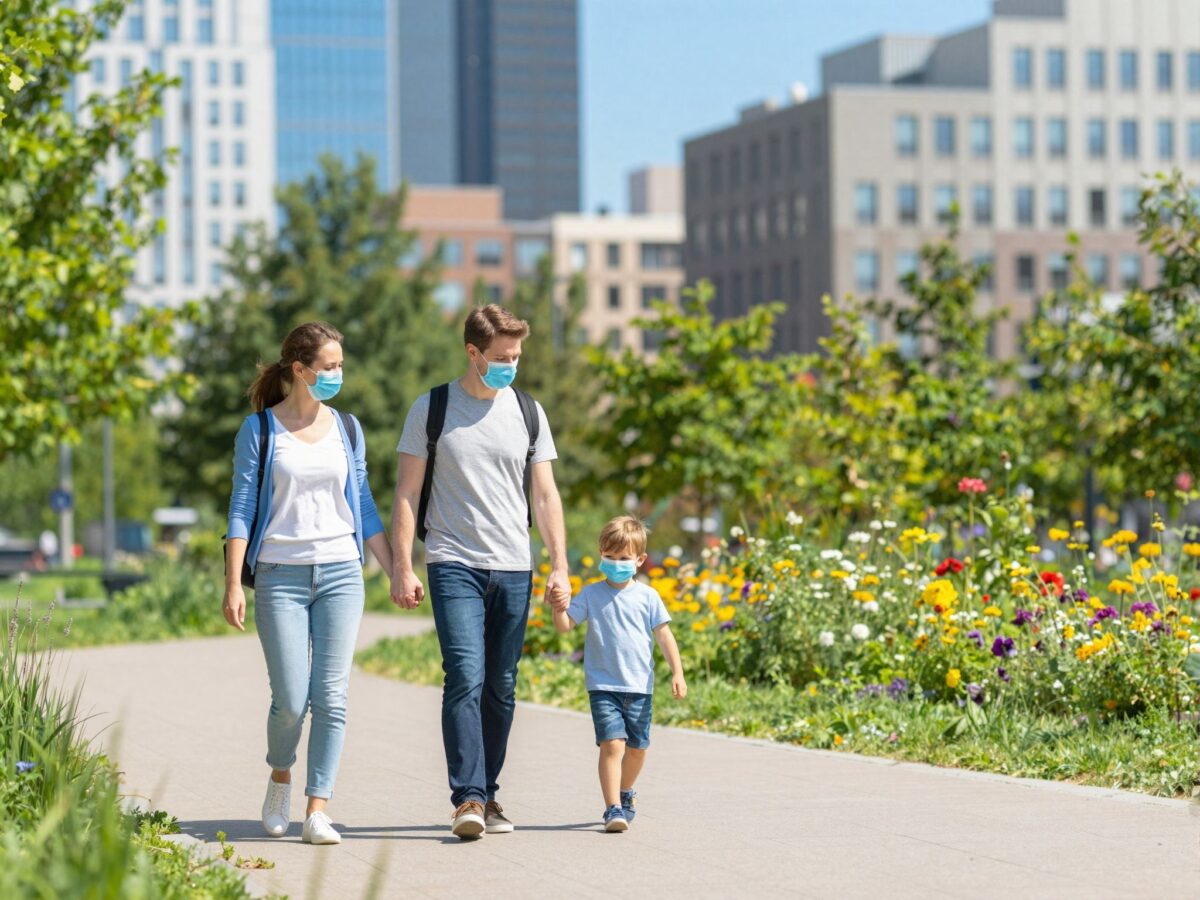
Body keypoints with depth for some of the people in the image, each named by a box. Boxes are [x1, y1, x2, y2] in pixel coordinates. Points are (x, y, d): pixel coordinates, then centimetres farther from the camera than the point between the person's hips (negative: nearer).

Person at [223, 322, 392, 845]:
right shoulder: (260, 429, 1)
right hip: (280, 575, -3)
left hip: (340, 573, 3)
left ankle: (317, 811, -1)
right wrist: (233, 585, -8)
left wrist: (396, 571, 12)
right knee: (290, 700, -6)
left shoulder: (347, 429, 11)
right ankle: (280, 776, 24)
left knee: (331, 697, -4)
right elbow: (242, 509, -1)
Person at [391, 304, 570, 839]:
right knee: (465, 676, -16)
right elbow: (407, 493, 3)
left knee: (501, 688, 5)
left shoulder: (528, 413, 11)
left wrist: (559, 568, 4)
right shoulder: (432, 409, 3)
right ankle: (467, 799, -18)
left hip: (514, 569, 3)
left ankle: (489, 796, 15)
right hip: (454, 565, -3)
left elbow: (546, 496, 12)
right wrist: (403, 569, -4)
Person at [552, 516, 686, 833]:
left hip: (639, 687, 2)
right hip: (603, 686, -2)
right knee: (612, 744, -16)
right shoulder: (591, 594, 2)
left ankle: (625, 792, 39)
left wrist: (677, 673, -1)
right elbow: (564, 625, -4)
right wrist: (558, 608, -26)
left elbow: (664, 636, 5)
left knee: (637, 748, 12)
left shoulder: (647, 596, 3)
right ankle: (613, 809, -17)